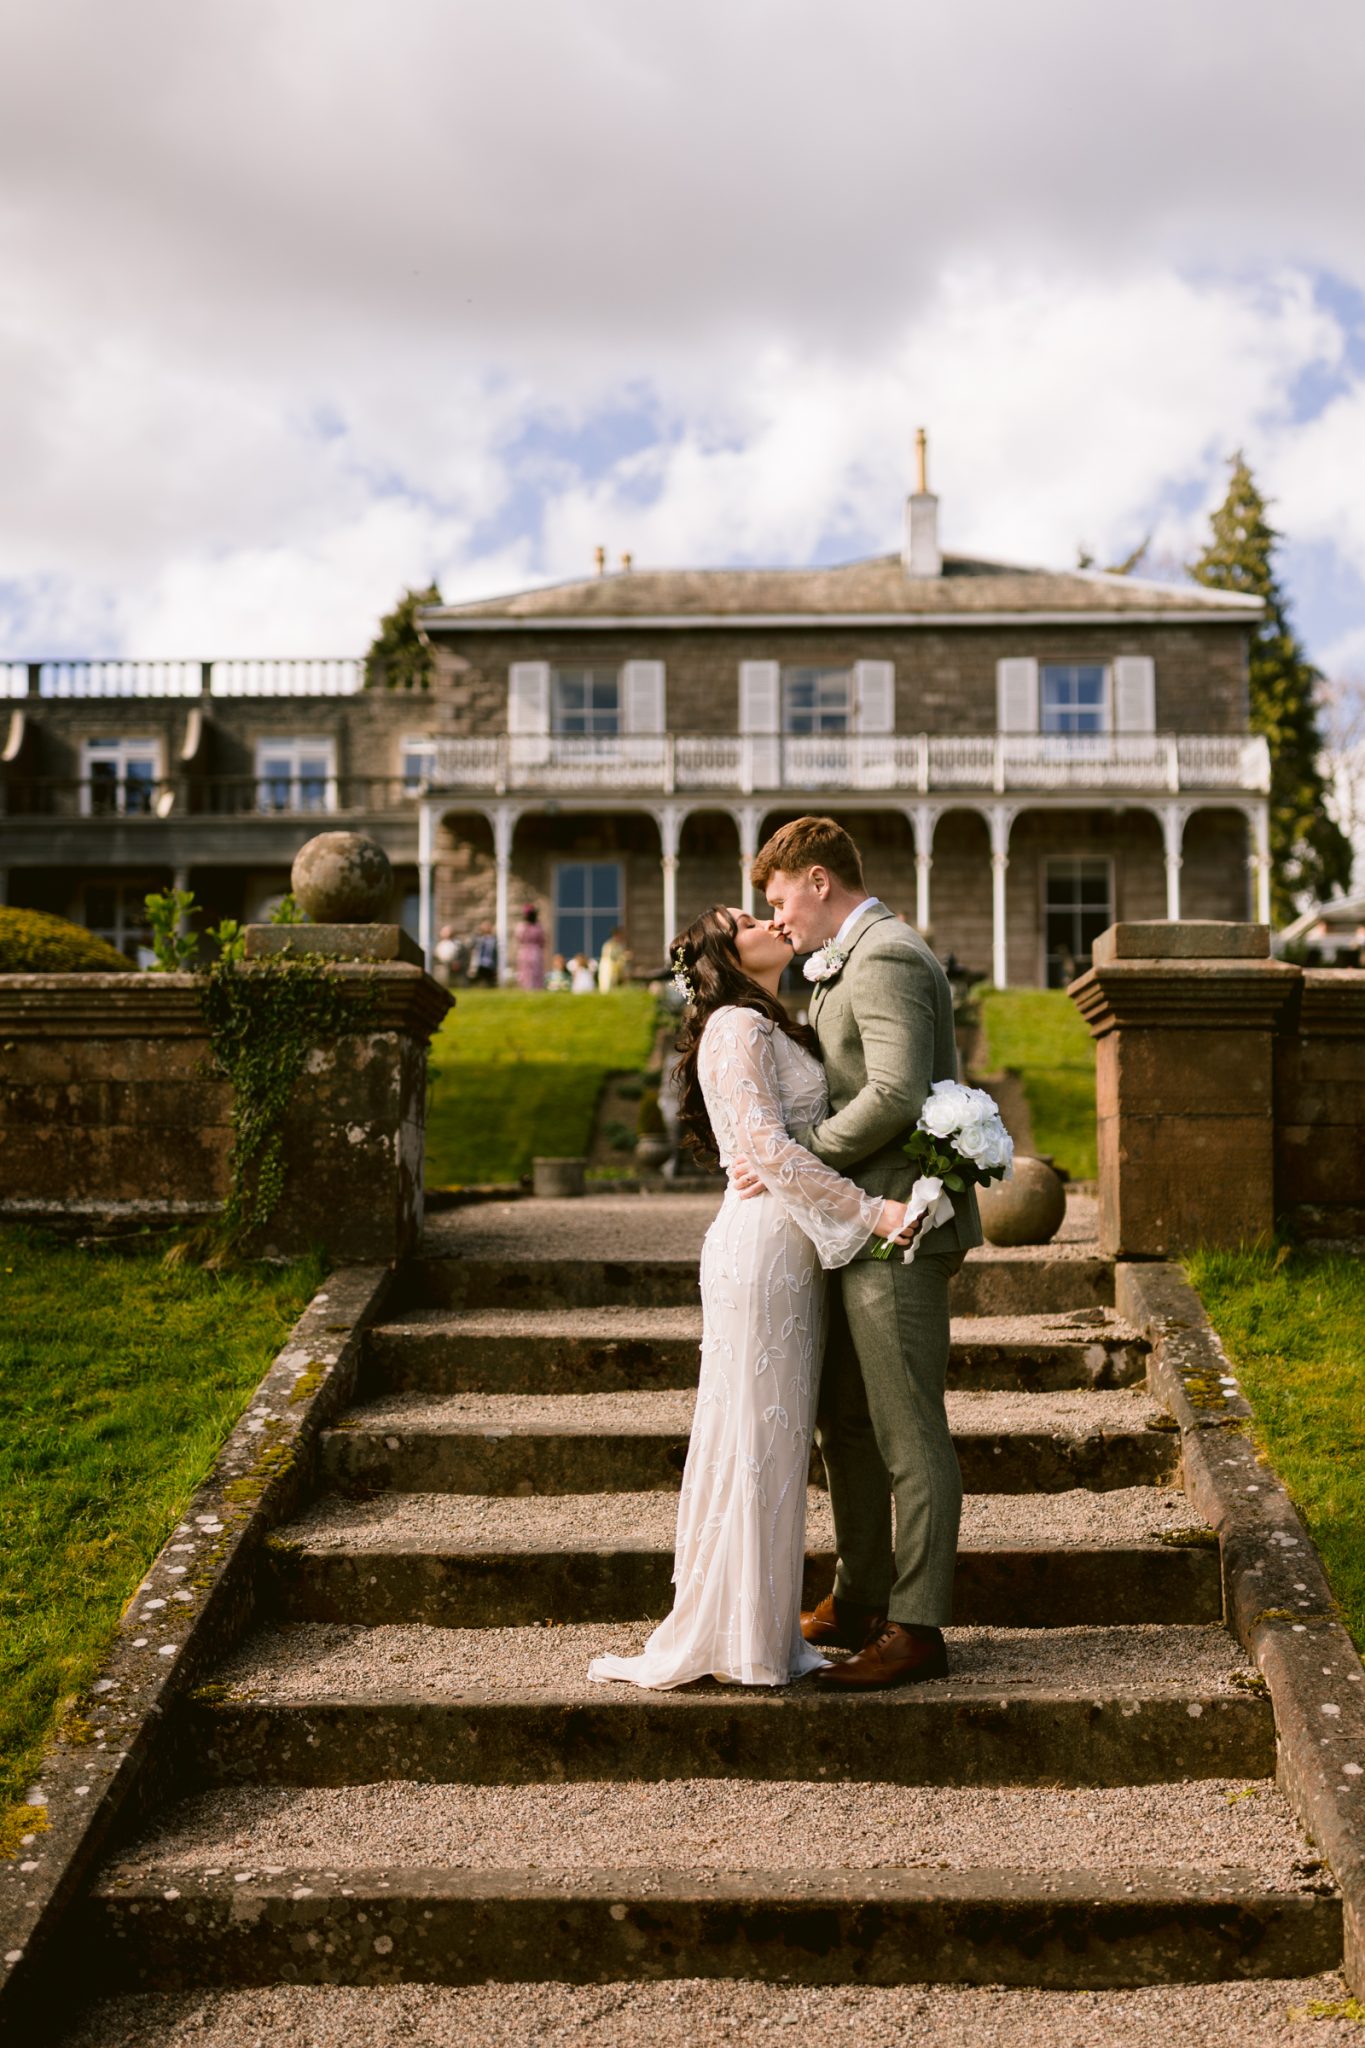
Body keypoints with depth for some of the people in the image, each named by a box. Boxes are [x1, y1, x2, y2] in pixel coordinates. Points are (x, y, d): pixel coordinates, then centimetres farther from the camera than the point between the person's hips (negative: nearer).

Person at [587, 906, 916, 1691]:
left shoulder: (772, 1029, 20)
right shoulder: (736, 1028, -10)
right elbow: (769, 1147, -19)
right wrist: (869, 1210, -20)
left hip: (793, 1248, 10)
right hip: (762, 1242, -10)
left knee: (779, 1437, 12)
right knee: (754, 1435, -5)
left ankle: (764, 1631, 20)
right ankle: (733, 1637, 3)